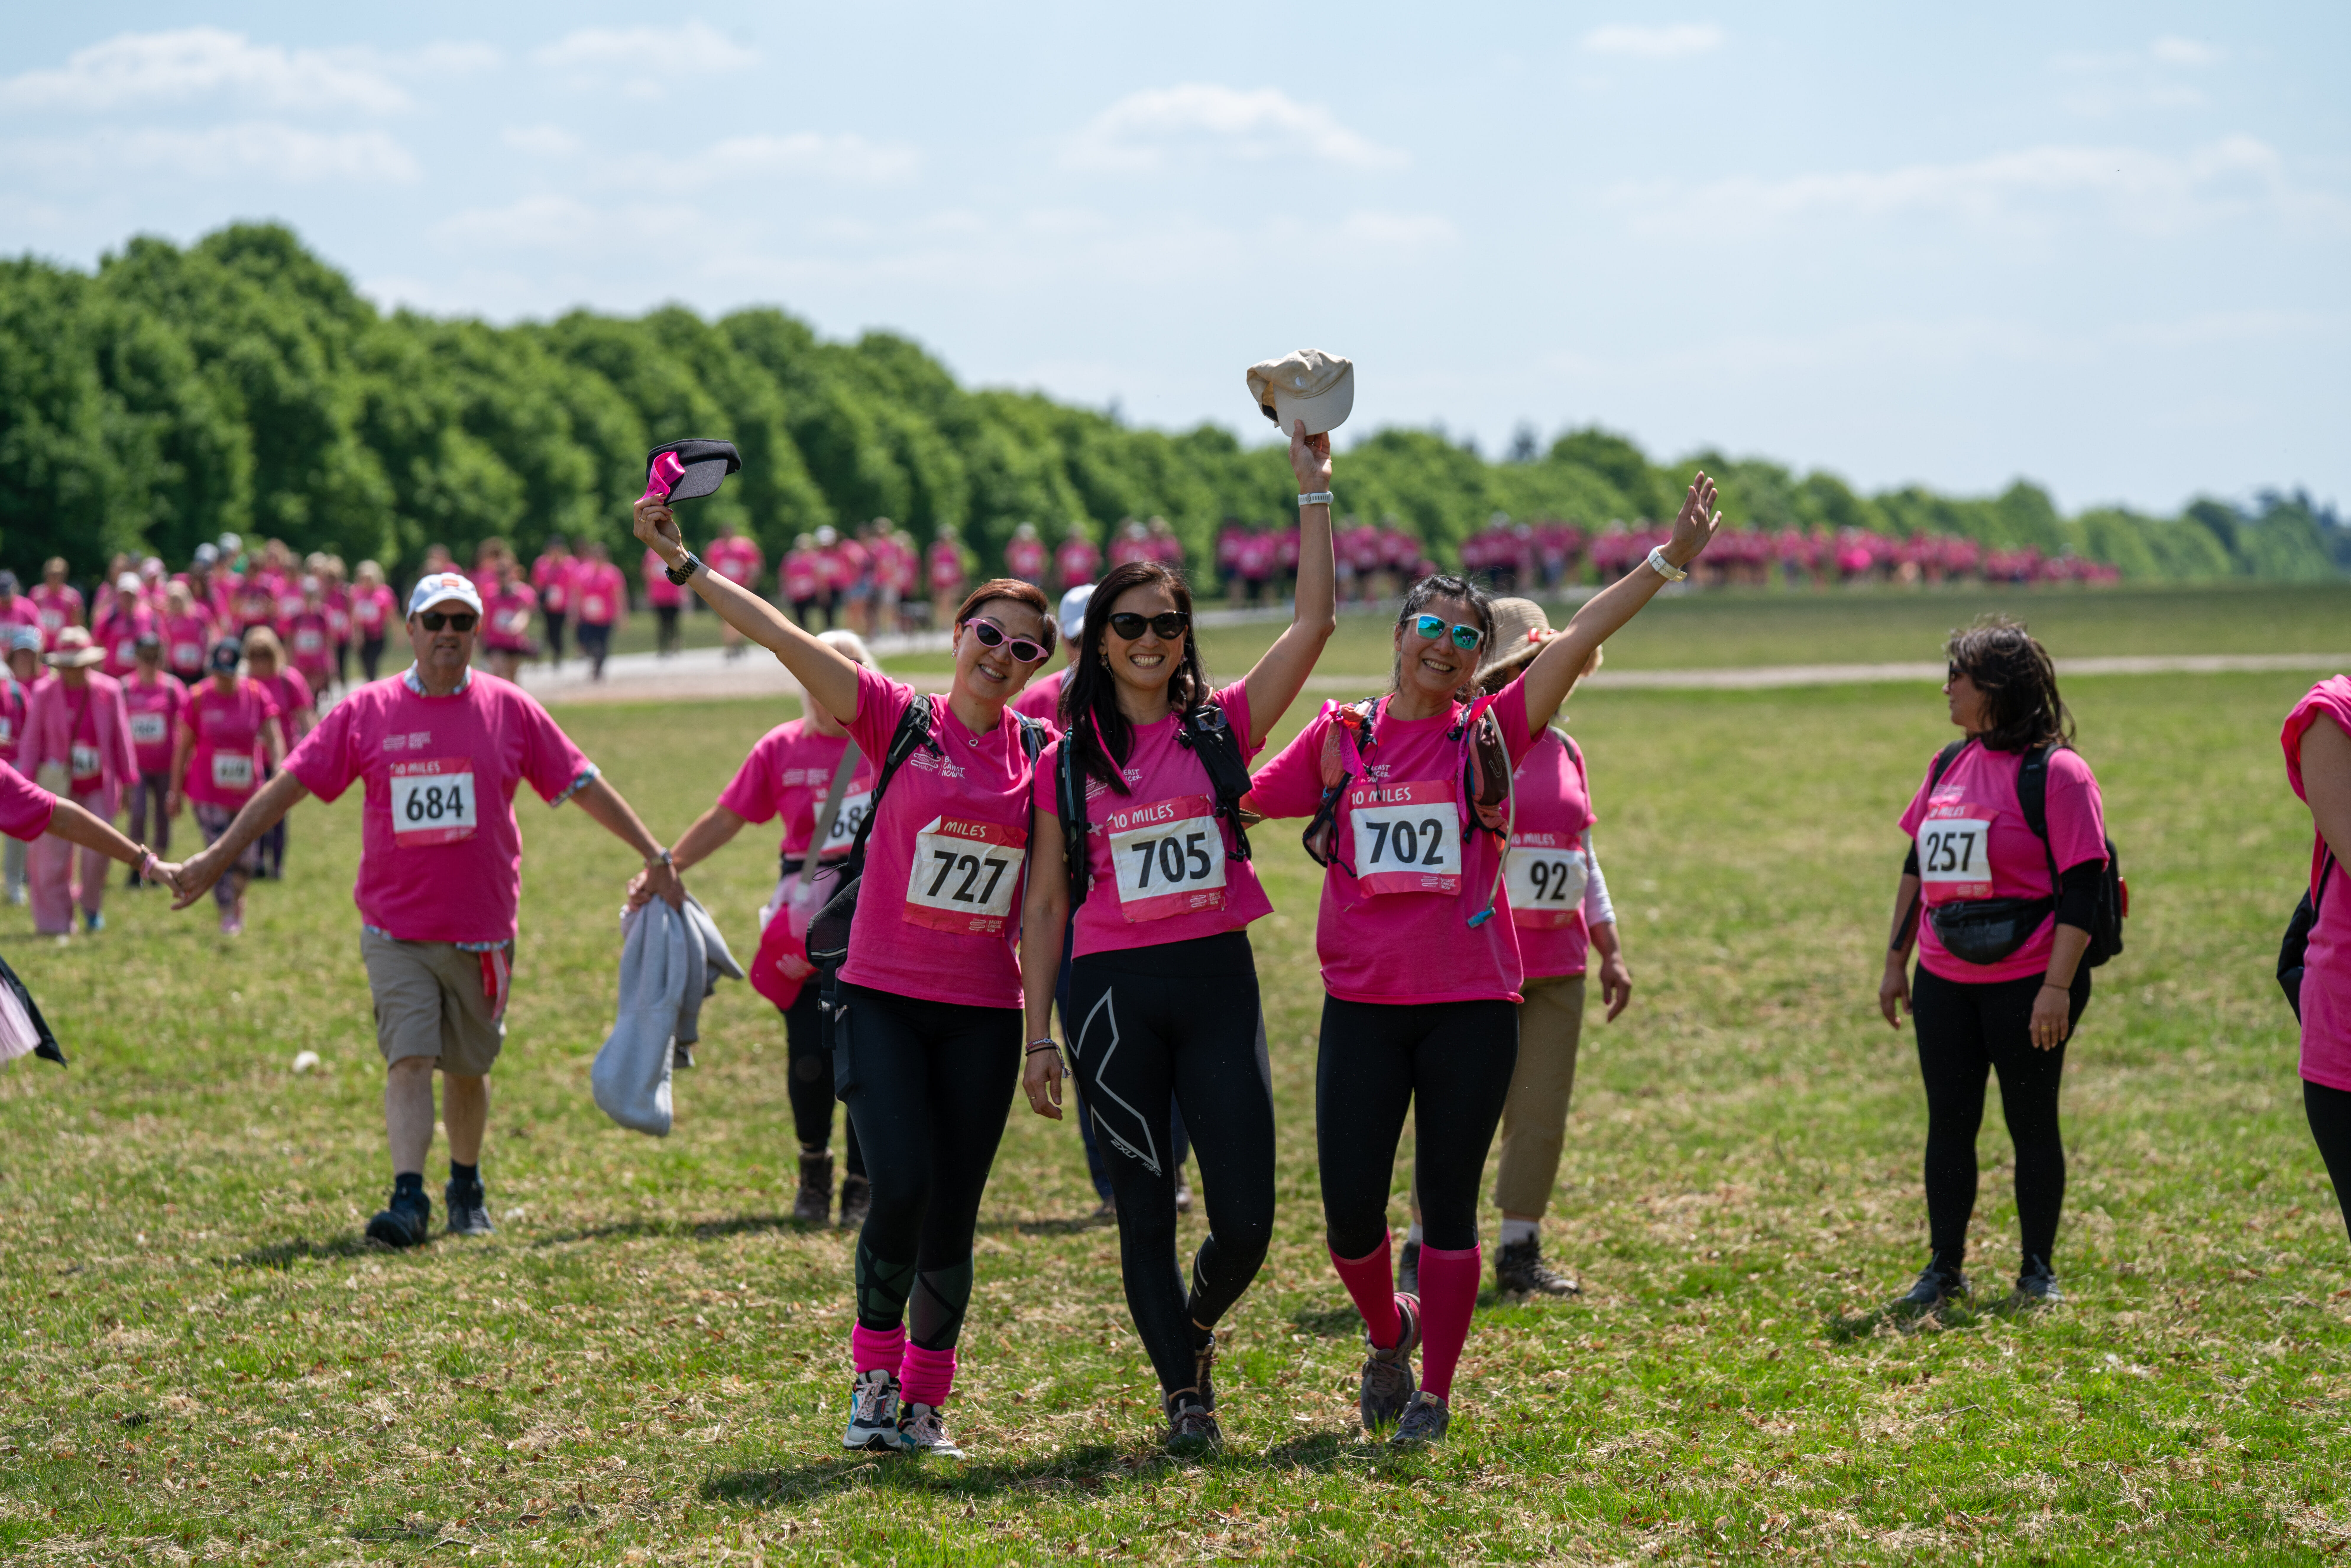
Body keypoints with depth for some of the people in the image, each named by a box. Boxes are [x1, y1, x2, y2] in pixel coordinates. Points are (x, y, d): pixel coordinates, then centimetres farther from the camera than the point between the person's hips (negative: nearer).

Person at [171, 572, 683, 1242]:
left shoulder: (510, 710, 1)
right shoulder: (366, 712, -1)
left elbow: (582, 785, 6)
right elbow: (290, 783, 1)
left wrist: (654, 856, 5)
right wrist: (217, 857, -2)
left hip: (481, 931, 1)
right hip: (396, 930, -1)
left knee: (469, 1068, 12)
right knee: (409, 1059, -13)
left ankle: (467, 1189, 31)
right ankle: (409, 1198, -16)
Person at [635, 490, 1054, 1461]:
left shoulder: (1041, 756, 5)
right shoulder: (900, 722, -3)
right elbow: (783, 639, -10)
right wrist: (684, 564, -17)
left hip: (984, 1013, 3)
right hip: (884, 998, -2)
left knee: (954, 1214, 3)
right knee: (903, 1186, -16)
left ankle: (925, 1400, 19)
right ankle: (875, 1369, 8)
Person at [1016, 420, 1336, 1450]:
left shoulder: (1222, 729, 4)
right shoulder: (1066, 762, 4)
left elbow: (1314, 622, -5)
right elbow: (1045, 907, 7)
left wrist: (1314, 489, -8)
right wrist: (1038, 1039, 3)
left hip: (1217, 980, 0)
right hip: (1112, 991, 0)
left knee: (1246, 1221, -2)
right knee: (1146, 1212, 3)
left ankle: (1195, 1328, 30)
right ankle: (1182, 1395, 18)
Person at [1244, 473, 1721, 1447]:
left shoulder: (1488, 737, 2)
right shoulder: (1340, 739, 5)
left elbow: (1579, 639, -8)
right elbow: (1237, 805, 11)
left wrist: (1668, 560, -16)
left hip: (1471, 1007, -1)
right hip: (1363, 1006, 1)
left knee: (1448, 1203, 4)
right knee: (1349, 1209, 0)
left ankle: (1434, 1391, 17)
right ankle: (1388, 1331, 30)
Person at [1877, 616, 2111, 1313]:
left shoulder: (2056, 771, -11)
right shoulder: (1949, 765, 10)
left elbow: (2081, 887, -14)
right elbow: (1918, 866, 18)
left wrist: (2057, 986, -19)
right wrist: (1895, 961, 16)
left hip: (2025, 985, -6)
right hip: (1945, 984, 6)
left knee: (2031, 1123, 4)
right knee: (1948, 1121, 8)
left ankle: (2039, 1270, 15)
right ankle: (1945, 1268, 16)